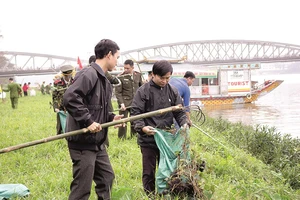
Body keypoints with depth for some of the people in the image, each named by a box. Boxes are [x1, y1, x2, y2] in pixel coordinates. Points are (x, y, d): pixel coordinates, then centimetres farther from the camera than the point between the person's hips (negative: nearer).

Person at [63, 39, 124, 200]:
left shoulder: (103, 79, 14)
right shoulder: (88, 74, -17)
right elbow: (70, 98, -28)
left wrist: (111, 117, 7)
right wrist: (88, 121, -26)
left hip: (97, 141, 10)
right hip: (83, 141, -10)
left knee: (106, 177, 20)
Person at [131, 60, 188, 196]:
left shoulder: (173, 92, 5)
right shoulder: (143, 91, -6)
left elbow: (179, 112, 10)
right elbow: (135, 113, -8)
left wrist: (184, 123, -9)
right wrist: (141, 127, -25)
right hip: (148, 139, -3)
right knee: (149, 172, 6)